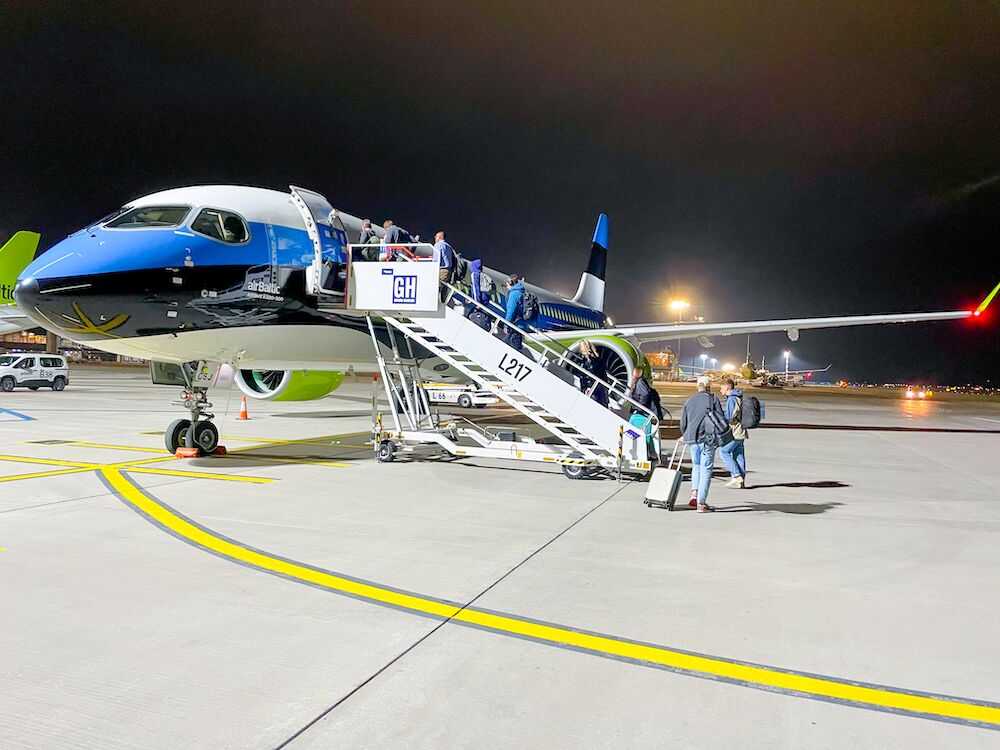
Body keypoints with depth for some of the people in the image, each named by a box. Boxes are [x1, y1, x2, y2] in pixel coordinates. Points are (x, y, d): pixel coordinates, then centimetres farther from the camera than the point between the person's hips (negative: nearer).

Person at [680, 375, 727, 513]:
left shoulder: (689, 401, 11)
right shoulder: (713, 400, -3)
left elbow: (683, 423, 14)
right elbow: (721, 420, -5)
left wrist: (685, 436, 31)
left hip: (692, 439, 4)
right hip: (707, 439, -4)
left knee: (696, 465, 23)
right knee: (706, 469, 0)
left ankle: (694, 492, 5)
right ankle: (701, 503, -1)